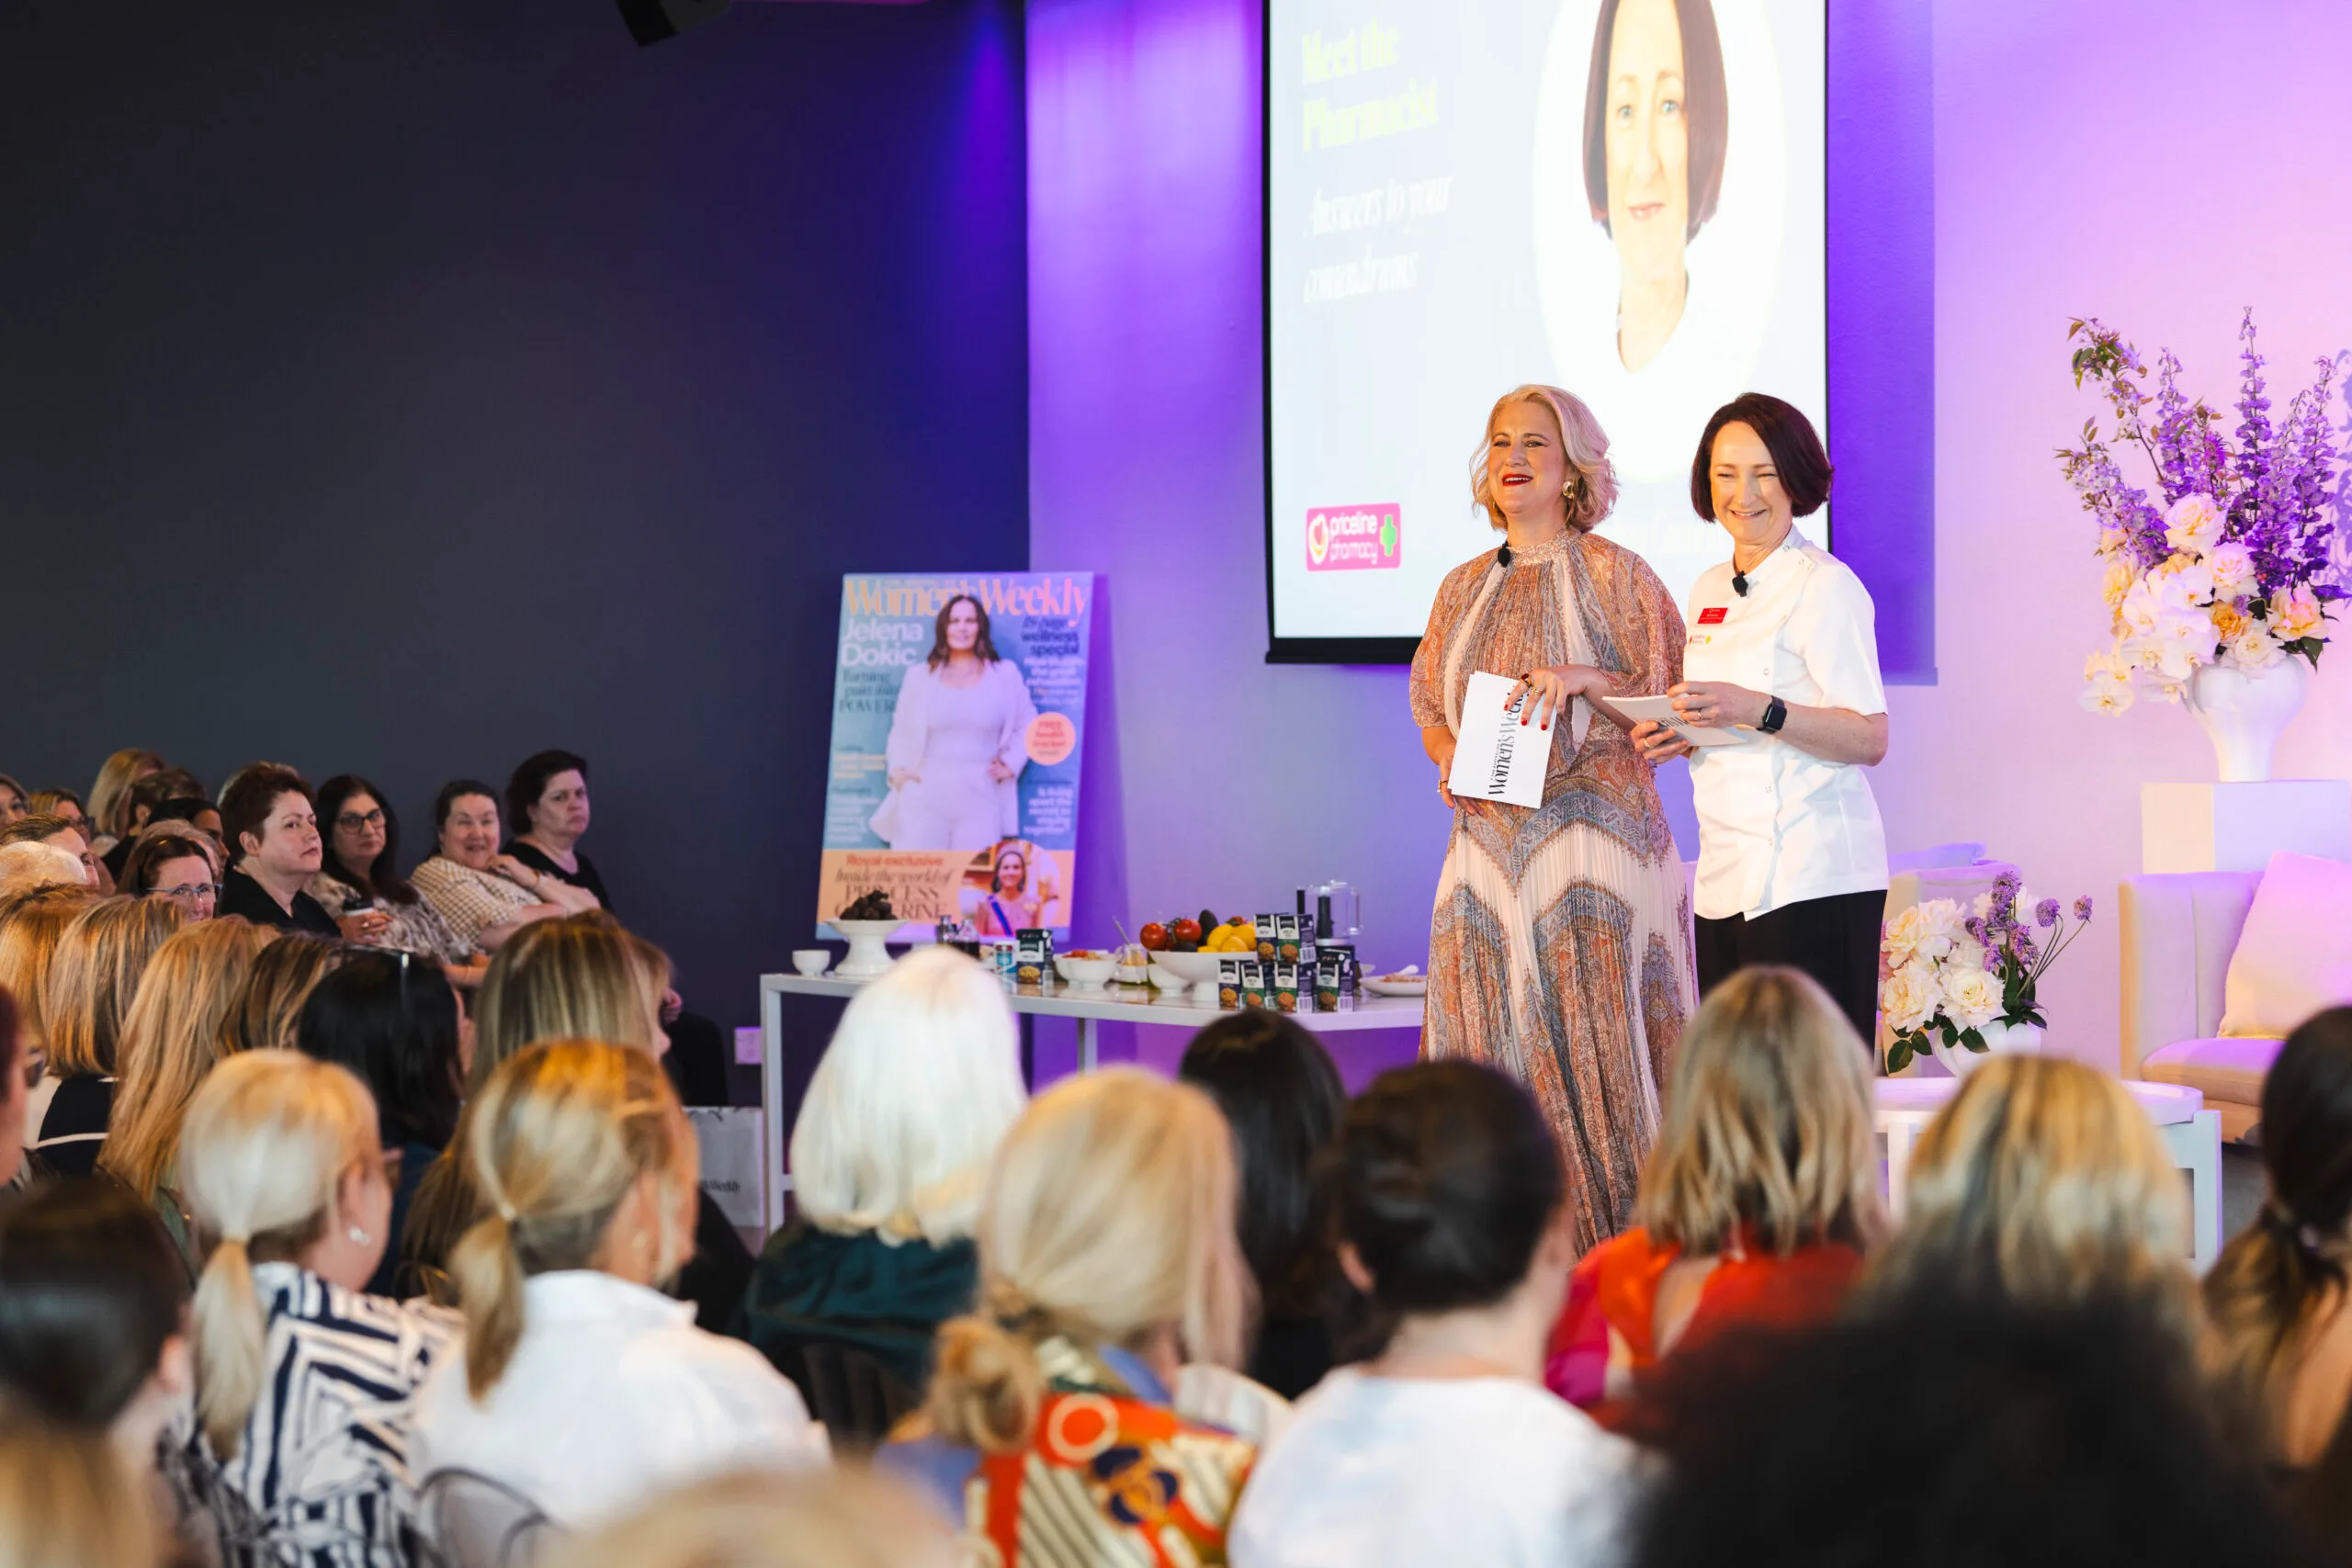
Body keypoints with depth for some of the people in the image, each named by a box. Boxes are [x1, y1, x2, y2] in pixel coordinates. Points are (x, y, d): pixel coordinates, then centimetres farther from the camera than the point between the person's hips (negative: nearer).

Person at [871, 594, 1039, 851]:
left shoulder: (1005, 675, 11)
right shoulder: (920, 676, 14)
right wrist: (897, 769, 1)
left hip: (980, 800, 0)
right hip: (925, 795, 0)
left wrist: (1010, 765, 5)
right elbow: (901, 730, 16)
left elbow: (1027, 724, 17)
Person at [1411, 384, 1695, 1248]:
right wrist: (1451, 762, 0)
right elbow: (1428, 701, 21)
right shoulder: (1466, 585, 16)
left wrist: (1581, 679, -17)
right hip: (1489, 839, 5)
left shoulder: (1613, 575, 1)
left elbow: (1670, 699, -2)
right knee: (1489, 1050, 1)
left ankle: (1616, 1241, -4)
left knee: (1594, 1039, -8)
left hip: (1593, 827, -5)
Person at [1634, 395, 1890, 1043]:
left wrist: (1757, 711, -24)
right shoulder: (1710, 589, 18)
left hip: (1812, 879, -8)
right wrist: (1674, 738, 6)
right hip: (1727, 876, 8)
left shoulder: (1825, 586, -7)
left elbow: (1869, 740, -13)